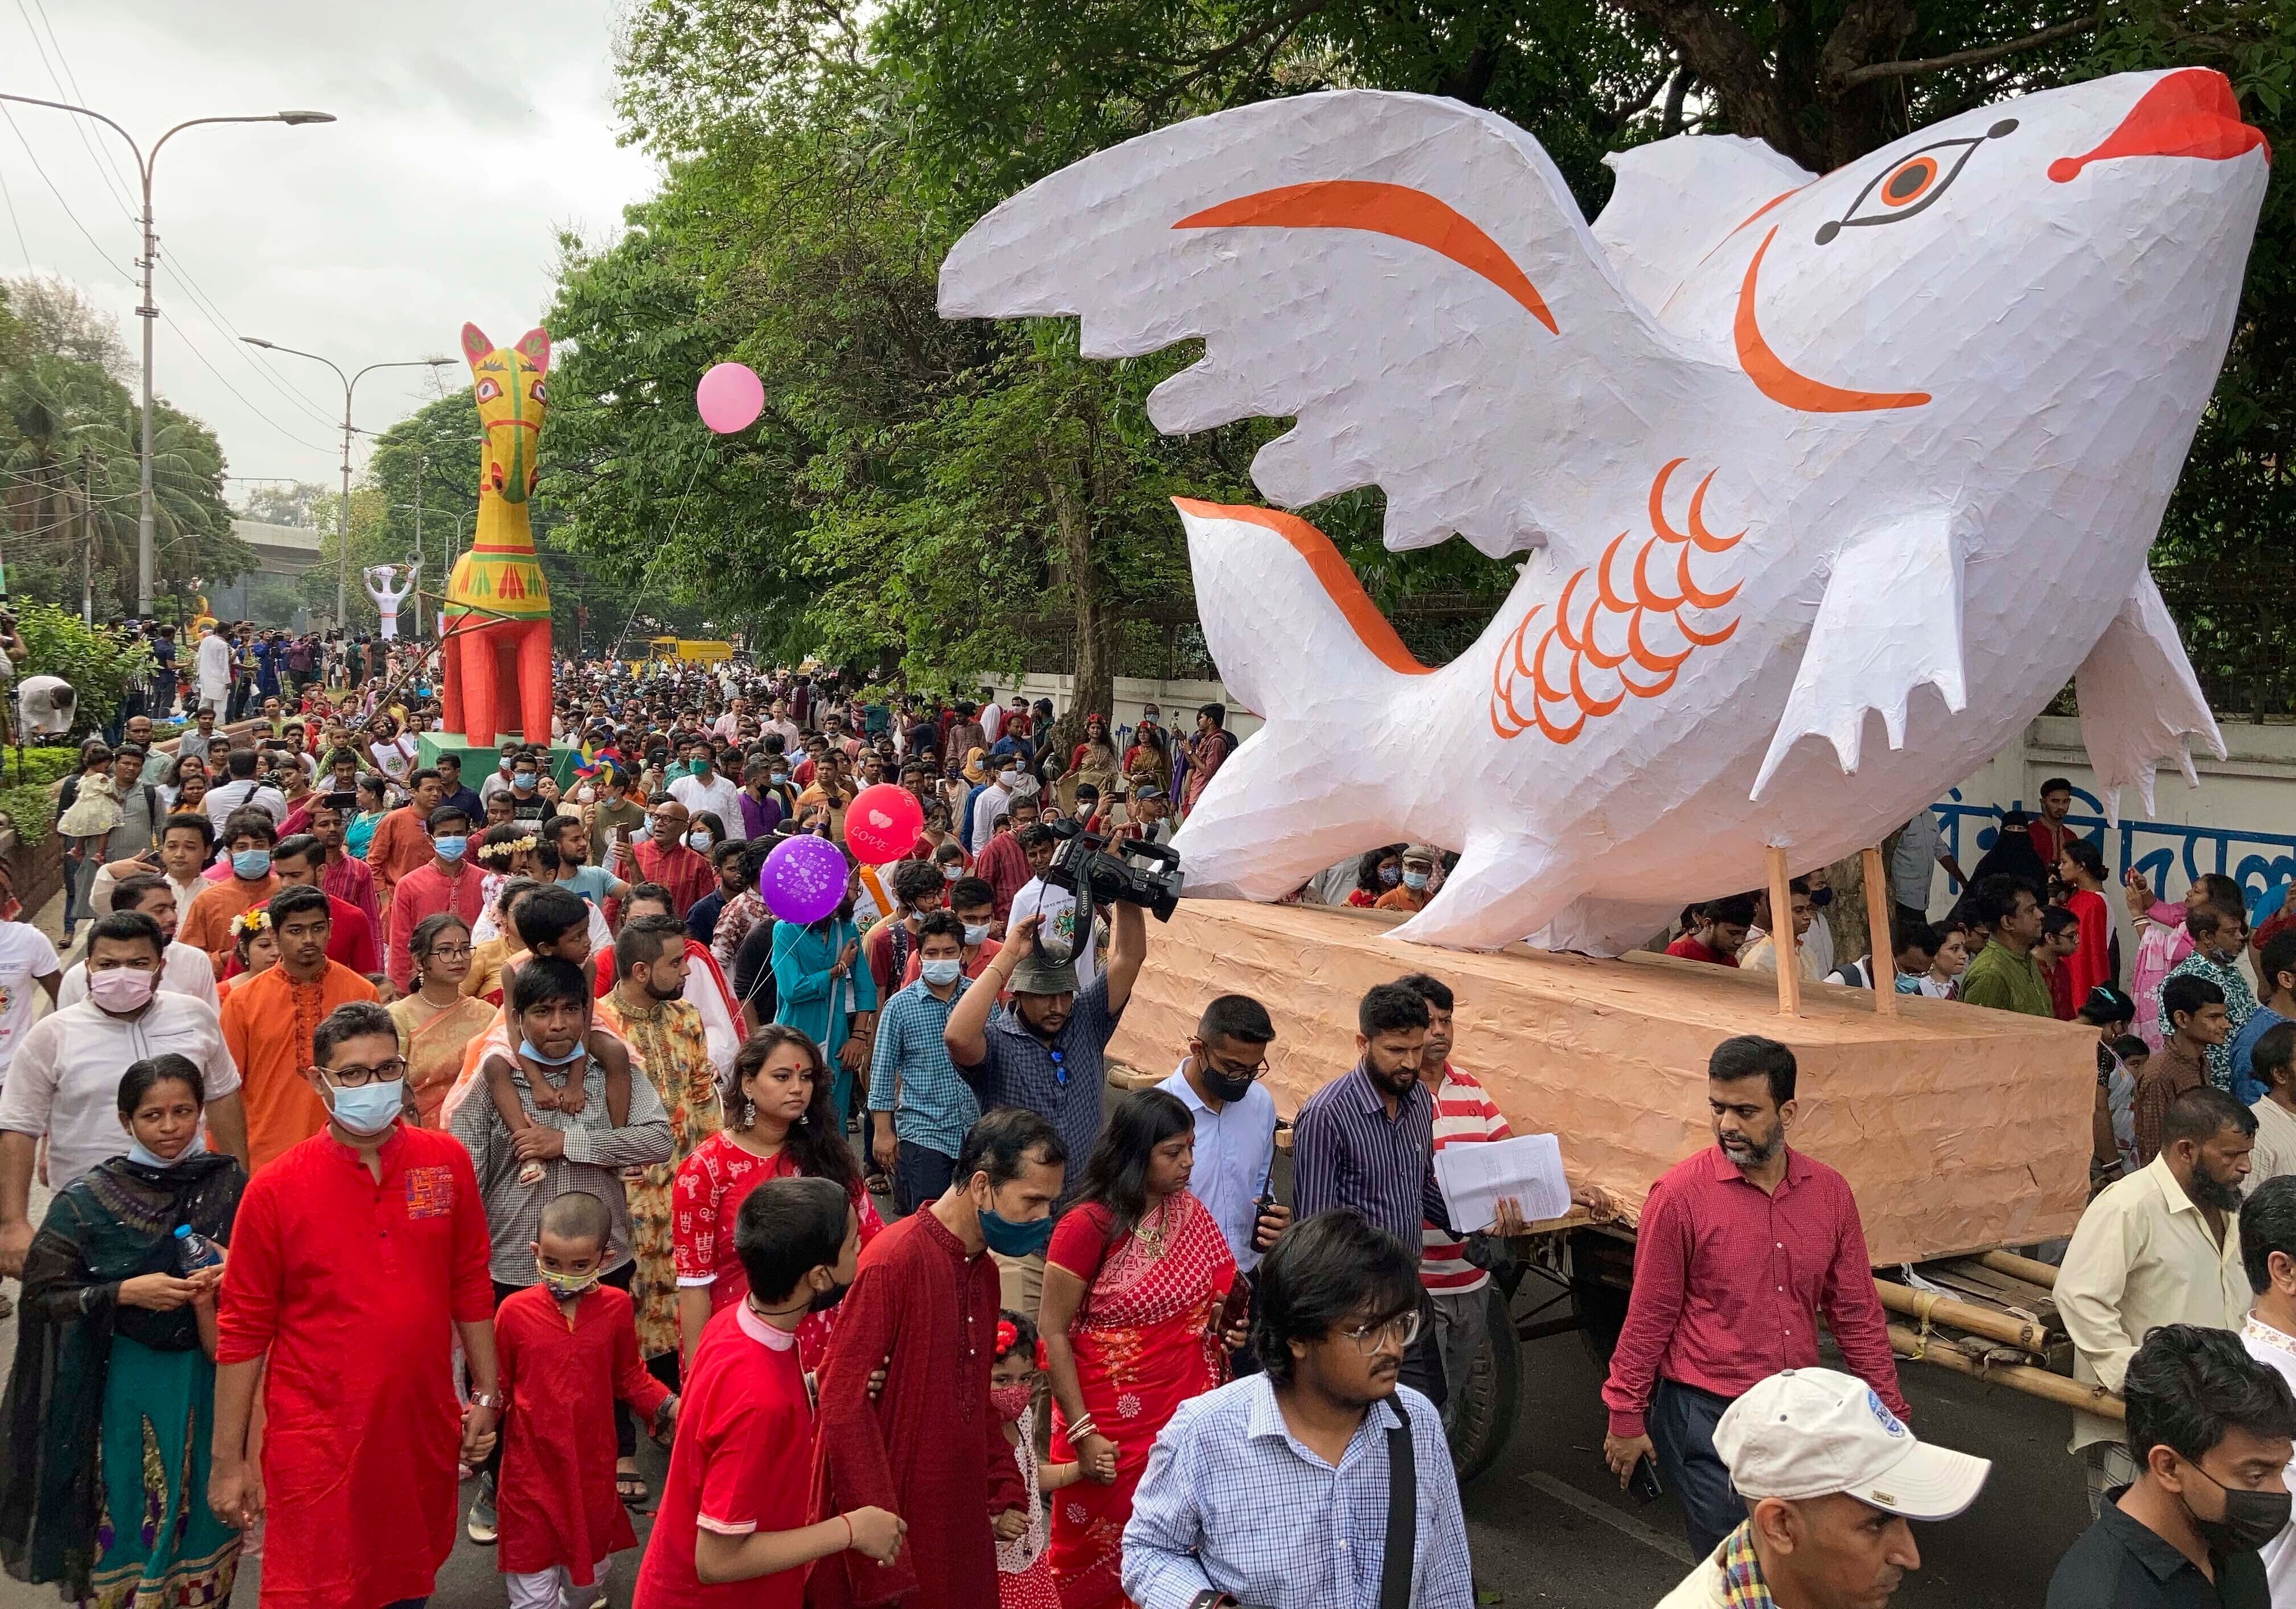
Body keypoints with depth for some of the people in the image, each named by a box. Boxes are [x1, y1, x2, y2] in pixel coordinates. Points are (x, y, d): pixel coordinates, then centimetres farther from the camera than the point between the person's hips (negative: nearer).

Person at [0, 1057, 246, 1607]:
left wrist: (225, 1279, -14)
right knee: (129, 1519, 5)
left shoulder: (229, 1184, -2)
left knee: (205, 1519, 11)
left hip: (209, 1377, 2)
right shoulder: (89, 1199, -8)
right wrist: (127, 1293, -19)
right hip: (127, 1381, -2)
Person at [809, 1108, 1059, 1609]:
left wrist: (1006, 1494, 13)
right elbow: (844, 1405, -20)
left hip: (961, 1521, 8)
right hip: (899, 1526, -8)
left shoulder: (983, 1270, 10)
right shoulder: (895, 1260, -18)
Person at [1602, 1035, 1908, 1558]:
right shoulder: (1681, 1194, -13)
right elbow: (1649, 1317, -7)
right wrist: (1626, 1416, -2)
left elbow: (1857, 1313, 7)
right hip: (1704, 1417, -4)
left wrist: (1889, 1411, 9)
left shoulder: (1829, 1191, -1)